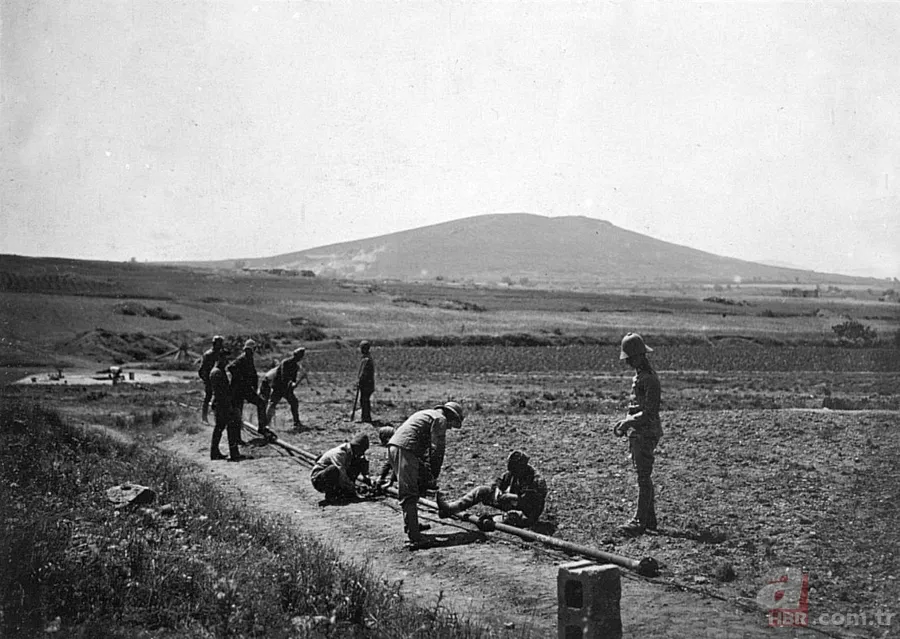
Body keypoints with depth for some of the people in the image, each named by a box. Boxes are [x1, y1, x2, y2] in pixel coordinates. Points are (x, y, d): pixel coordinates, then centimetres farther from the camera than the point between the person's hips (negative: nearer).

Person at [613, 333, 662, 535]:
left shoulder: (650, 378, -16)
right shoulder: (639, 375, 15)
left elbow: (649, 412, -21)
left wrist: (628, 422, -23)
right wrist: (624, 422, 14)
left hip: (646, 433, -10)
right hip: (637, 433, 10)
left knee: (644, 477, -8)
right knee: (643, 476, 13)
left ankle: (640, 521, -8)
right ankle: (649, 518, 19)